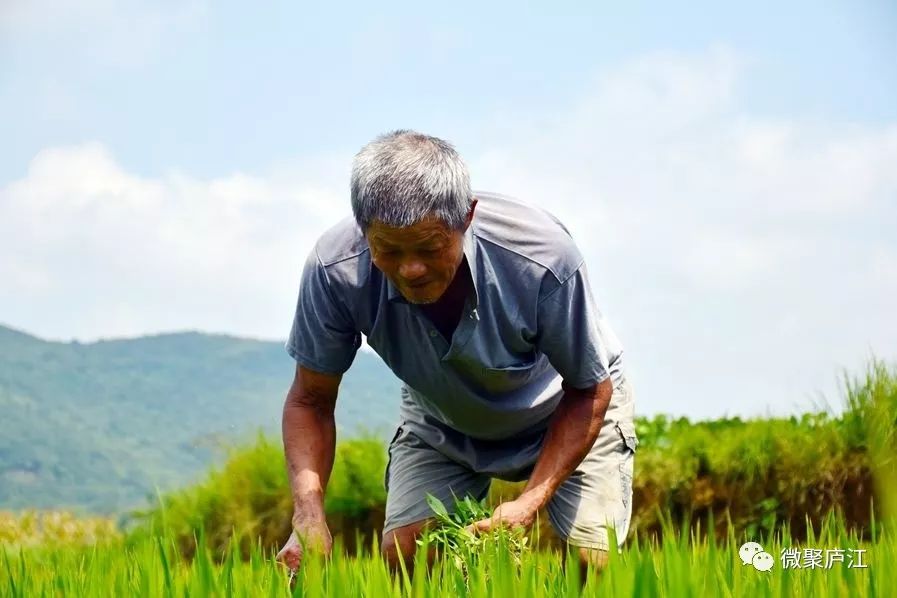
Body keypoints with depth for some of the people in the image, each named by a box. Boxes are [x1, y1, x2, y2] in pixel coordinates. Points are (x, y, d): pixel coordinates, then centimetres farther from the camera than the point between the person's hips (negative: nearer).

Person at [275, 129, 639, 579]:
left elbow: (589, 392, -22)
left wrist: (533, 500, -33)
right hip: (440, 420, 2)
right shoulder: (334, 269, -33)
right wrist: (308, 515, -33)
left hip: (564, 411, -2)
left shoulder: (543, 258, -39)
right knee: (402, 556, -16)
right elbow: (310, 400, -17)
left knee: (592, 562, -19)